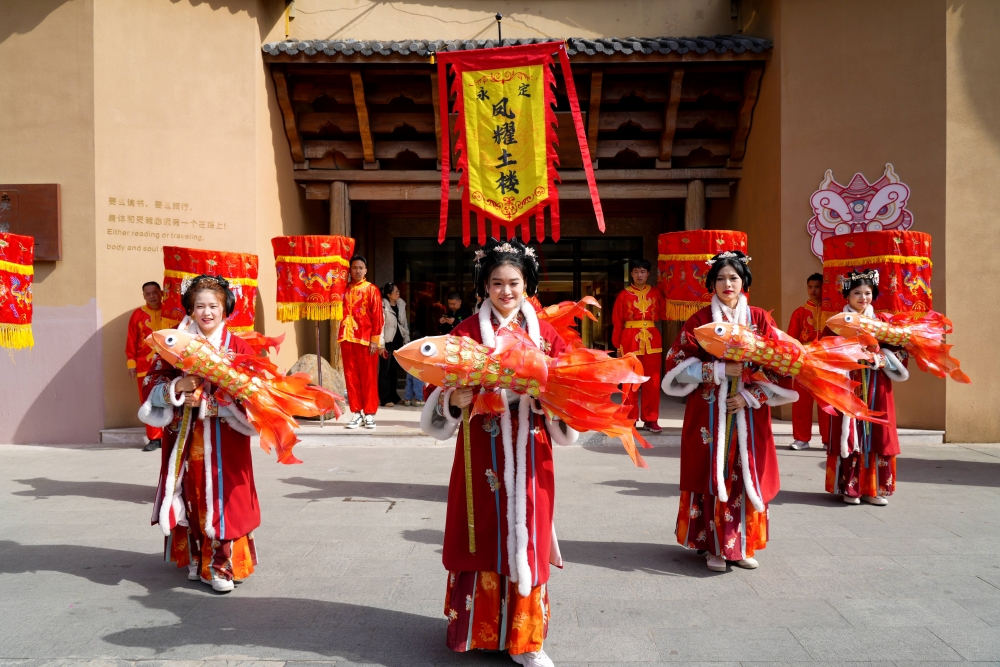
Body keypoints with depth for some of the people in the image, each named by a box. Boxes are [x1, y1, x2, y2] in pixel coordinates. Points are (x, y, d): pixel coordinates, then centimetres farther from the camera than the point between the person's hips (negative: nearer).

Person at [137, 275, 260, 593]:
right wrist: (178, 387, -16)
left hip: (224, 441, -2)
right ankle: (195, 559, 25)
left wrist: (207, 403, -16)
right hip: (184, 440, 2)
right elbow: (151, 386, 2)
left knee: (223, 498, -1)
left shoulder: (238, 347, -1)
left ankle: (222, 565, 11)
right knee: (190, 496, 8)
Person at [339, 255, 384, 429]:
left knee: (369, 377, 0)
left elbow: (377, 316, -4)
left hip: (366, 339, -4)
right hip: (347, 339, 4)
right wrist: (340, 336, -2)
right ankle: (357, 413, 12)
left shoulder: (372, 290, 1)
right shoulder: (344, 289, 12)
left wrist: (375, 339, -10)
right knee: (351, 377, 5)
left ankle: (369, 414, 6)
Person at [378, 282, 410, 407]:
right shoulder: (382, 306, -12)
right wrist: (381, 345, -20)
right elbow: (380, 325, -16)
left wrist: (407, 340, 10)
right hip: (388, 341, -6)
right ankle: (385, 399, 1)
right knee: (385, 370, -2)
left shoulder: (401, 304, 7)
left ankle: (394, 396, 21)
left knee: (395, 369, 13)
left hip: (398, 340, 6)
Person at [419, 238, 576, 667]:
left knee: (525, 538, 8)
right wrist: (454, 400, -25)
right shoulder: (466, 332, 0)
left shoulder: (545, 333, 6)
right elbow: (439, 389, -5)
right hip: (482, 453, -2)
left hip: (529, 456, 2)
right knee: (482, 535, 6)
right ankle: (476, 629, 25)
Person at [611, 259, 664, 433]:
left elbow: (661, 315, 13)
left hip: (652, 340, 2)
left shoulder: (655, 293, 8)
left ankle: (651, 419, 12)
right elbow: (617, 322, 2)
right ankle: (630, 419, 11)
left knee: (652, 382, 3)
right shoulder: (623, 295, 2)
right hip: (630, 340, -2)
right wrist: (617, 346, 1)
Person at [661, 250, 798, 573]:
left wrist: (750, 396, -9)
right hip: (708, 413, -1)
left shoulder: (760, 319, 5)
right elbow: (678, 364, -4)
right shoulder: (699, 321, 0)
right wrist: (719, 370, -14)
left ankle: (742, 545, 19)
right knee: (712, 476, 0)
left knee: (747, 476, 4)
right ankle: (715, 547, 13)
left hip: (748, 413, 2)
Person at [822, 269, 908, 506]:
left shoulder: (883, 322, 9)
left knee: (877, 436, 2)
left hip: (876, 390, 2)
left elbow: (899, 352, 5)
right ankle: (850, 488, 5)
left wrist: (881, 360, -12)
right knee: (849, 436, -3)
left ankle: (876, 488, 12)